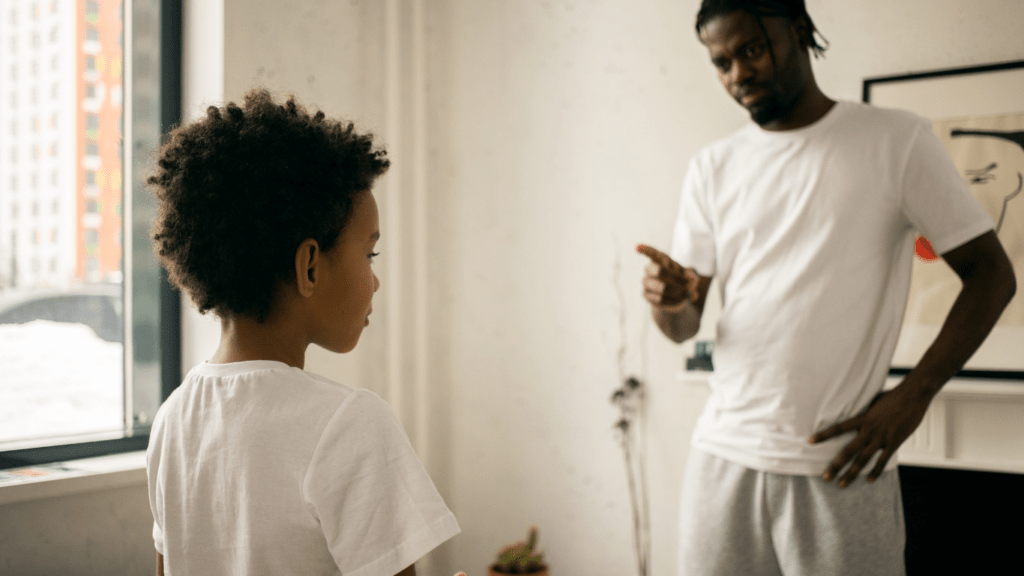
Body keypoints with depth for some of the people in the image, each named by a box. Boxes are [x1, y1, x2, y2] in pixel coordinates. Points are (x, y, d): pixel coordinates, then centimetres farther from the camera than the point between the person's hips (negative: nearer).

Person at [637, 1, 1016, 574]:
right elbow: (685, 327, 9)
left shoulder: (896, 140, -1)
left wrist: (914, 395, -11)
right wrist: (670, 298, -15)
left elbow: (991, 273, -1)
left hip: (841, 468, -3)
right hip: (723, 457, 3)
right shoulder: (712, 168, 10)